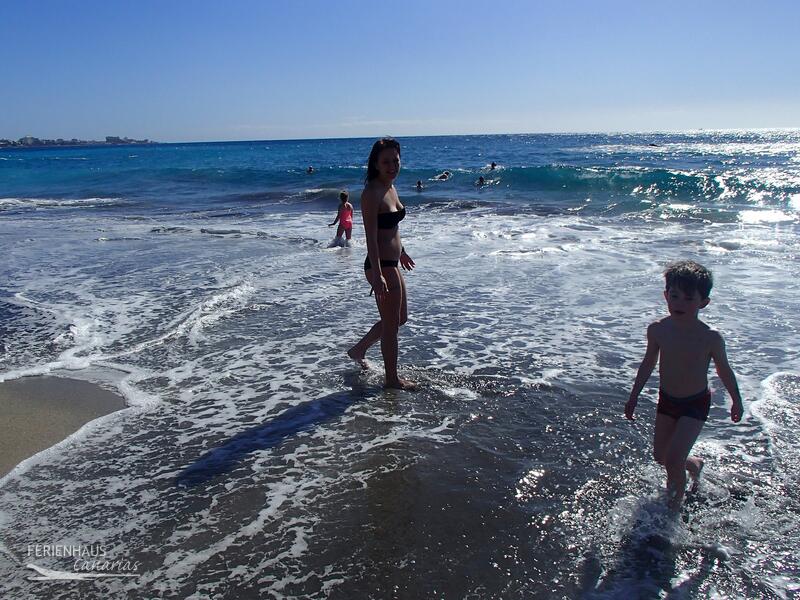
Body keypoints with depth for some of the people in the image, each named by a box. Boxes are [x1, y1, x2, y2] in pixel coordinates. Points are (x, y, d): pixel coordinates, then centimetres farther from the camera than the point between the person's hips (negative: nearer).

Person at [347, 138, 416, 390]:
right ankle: (392, 379, 20)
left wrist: (400, 252, 31)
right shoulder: (372, 192, -18)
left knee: (400, 318, 23)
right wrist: (377, 274, -28)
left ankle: (359, 349, 37)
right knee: (391, 325, 4)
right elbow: (371, 238, -23)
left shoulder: (390, 188, 9)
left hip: (391, 263, 10)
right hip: (381, 265, -10)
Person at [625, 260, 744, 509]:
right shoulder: (657, 329, -14)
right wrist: (634, 396, 9)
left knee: (672, 459, -13)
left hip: (696, 404, -4)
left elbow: (724, 370, -5)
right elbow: (648, 363, 3)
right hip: (666, 399, 4)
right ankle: (694, 464, 47)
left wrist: (736, 401, 9)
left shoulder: (711, 338, -23)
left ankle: (676, 502, 17)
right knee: (660, 456, 14)